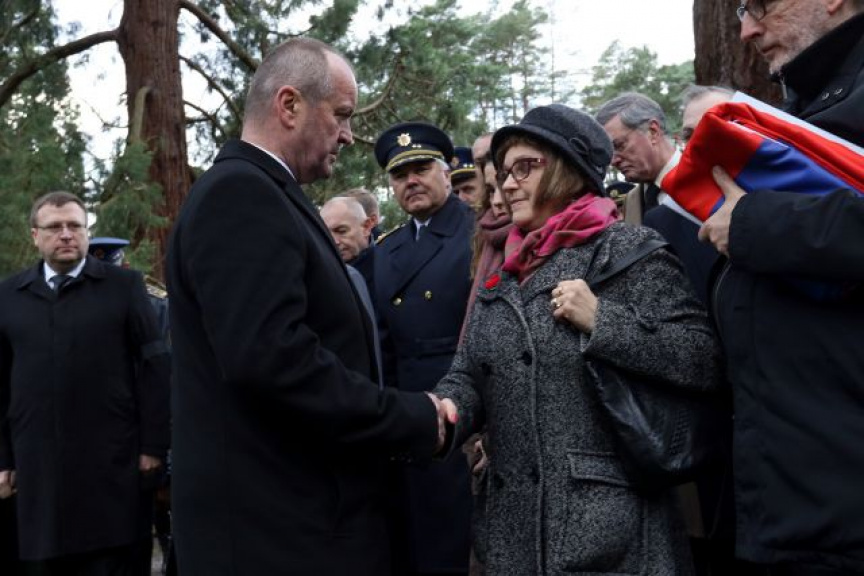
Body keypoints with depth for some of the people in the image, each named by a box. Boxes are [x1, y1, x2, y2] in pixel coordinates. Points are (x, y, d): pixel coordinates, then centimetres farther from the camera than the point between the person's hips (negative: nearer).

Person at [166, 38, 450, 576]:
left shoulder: (260, 195, 15)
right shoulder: (240, 193, -16)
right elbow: (269, 356, -28)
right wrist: (414, 419, -19)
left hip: (299, 512, 10)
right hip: (277, 527, -10)